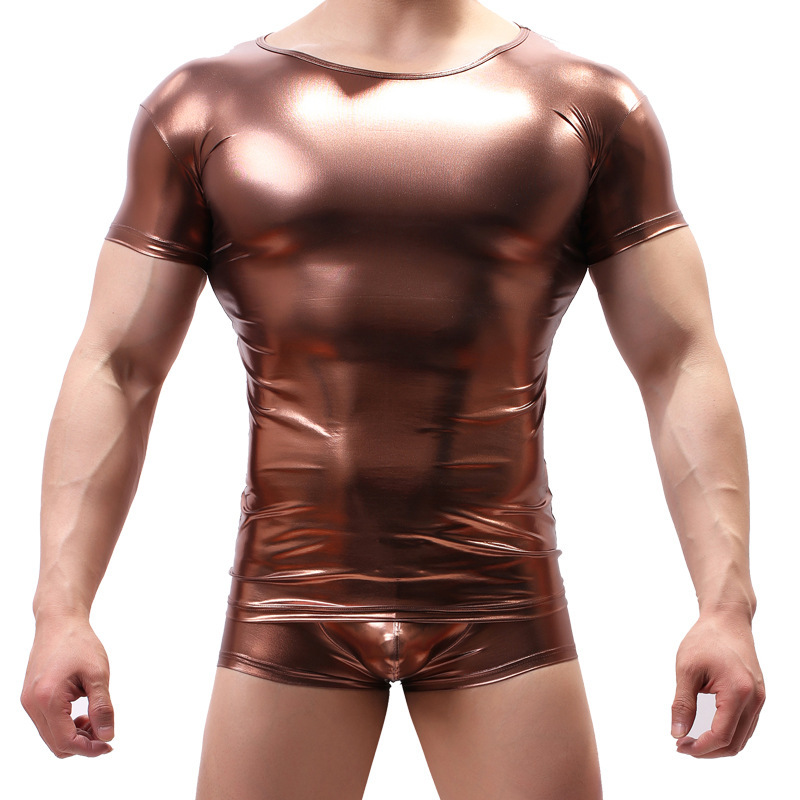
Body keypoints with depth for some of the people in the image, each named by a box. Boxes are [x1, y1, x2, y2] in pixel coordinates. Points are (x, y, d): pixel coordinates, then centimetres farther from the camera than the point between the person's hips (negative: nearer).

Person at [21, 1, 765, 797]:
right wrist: (60, 607, -8)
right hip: (289, 607, 0)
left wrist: (727, 602, -10)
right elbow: (113, 369, 1)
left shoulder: (593, 107, 5)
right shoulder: (202, 106, 4)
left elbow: (681, 364, 0)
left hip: (501, 610, 0)